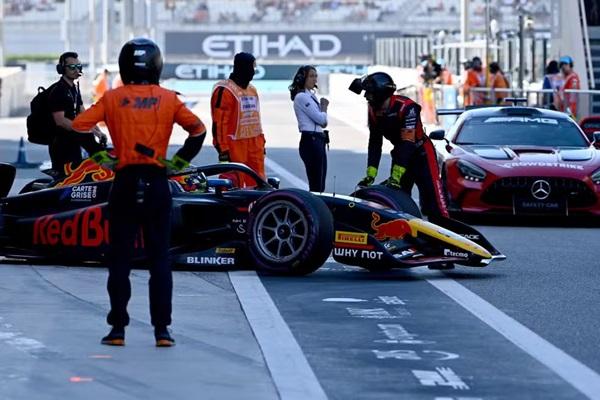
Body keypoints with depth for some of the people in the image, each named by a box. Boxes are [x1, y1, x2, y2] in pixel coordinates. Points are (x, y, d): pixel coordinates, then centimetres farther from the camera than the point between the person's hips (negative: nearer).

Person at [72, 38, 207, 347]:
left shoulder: (113, 98, 2)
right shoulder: (168, 99, 3)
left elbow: (78, 126, -2)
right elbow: (199, 129, 6)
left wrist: (100, 156, 6)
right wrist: (180, 160, 12)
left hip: (124, 184, 0)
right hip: (157, 183, 0)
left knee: (119, 258, 6)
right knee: (159, 258, 4)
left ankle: (118, 329, 4)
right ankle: (162, 330, 0)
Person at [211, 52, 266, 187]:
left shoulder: (252, 90, 17)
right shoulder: (225, 90, -10)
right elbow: (219, 122, -14)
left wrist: (261, 143, 22)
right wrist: (223, 149, -18)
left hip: (254, 145, 8)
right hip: (235, 145, -8)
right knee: (233, 185, -7)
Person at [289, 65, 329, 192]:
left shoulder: (311, 96, 18)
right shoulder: (301, 97, -11)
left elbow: (323, 123, 19)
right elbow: (320, 119, -15)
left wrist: (323, 107, 1)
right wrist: (324, 107, 4)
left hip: (318, 141, 10)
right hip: (310, 140, -10)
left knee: (320, 185, 10)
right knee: (316, 186, -11)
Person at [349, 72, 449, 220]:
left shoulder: (406, 107, -26)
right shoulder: (373, 111, -3)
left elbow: (407, 143, -30)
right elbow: (374, 144, 0)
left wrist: (395, 177, -34)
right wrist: (370, 175, -10)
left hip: (421, 153, -7)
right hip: (400, 154, 7)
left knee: (432, 196, -17)